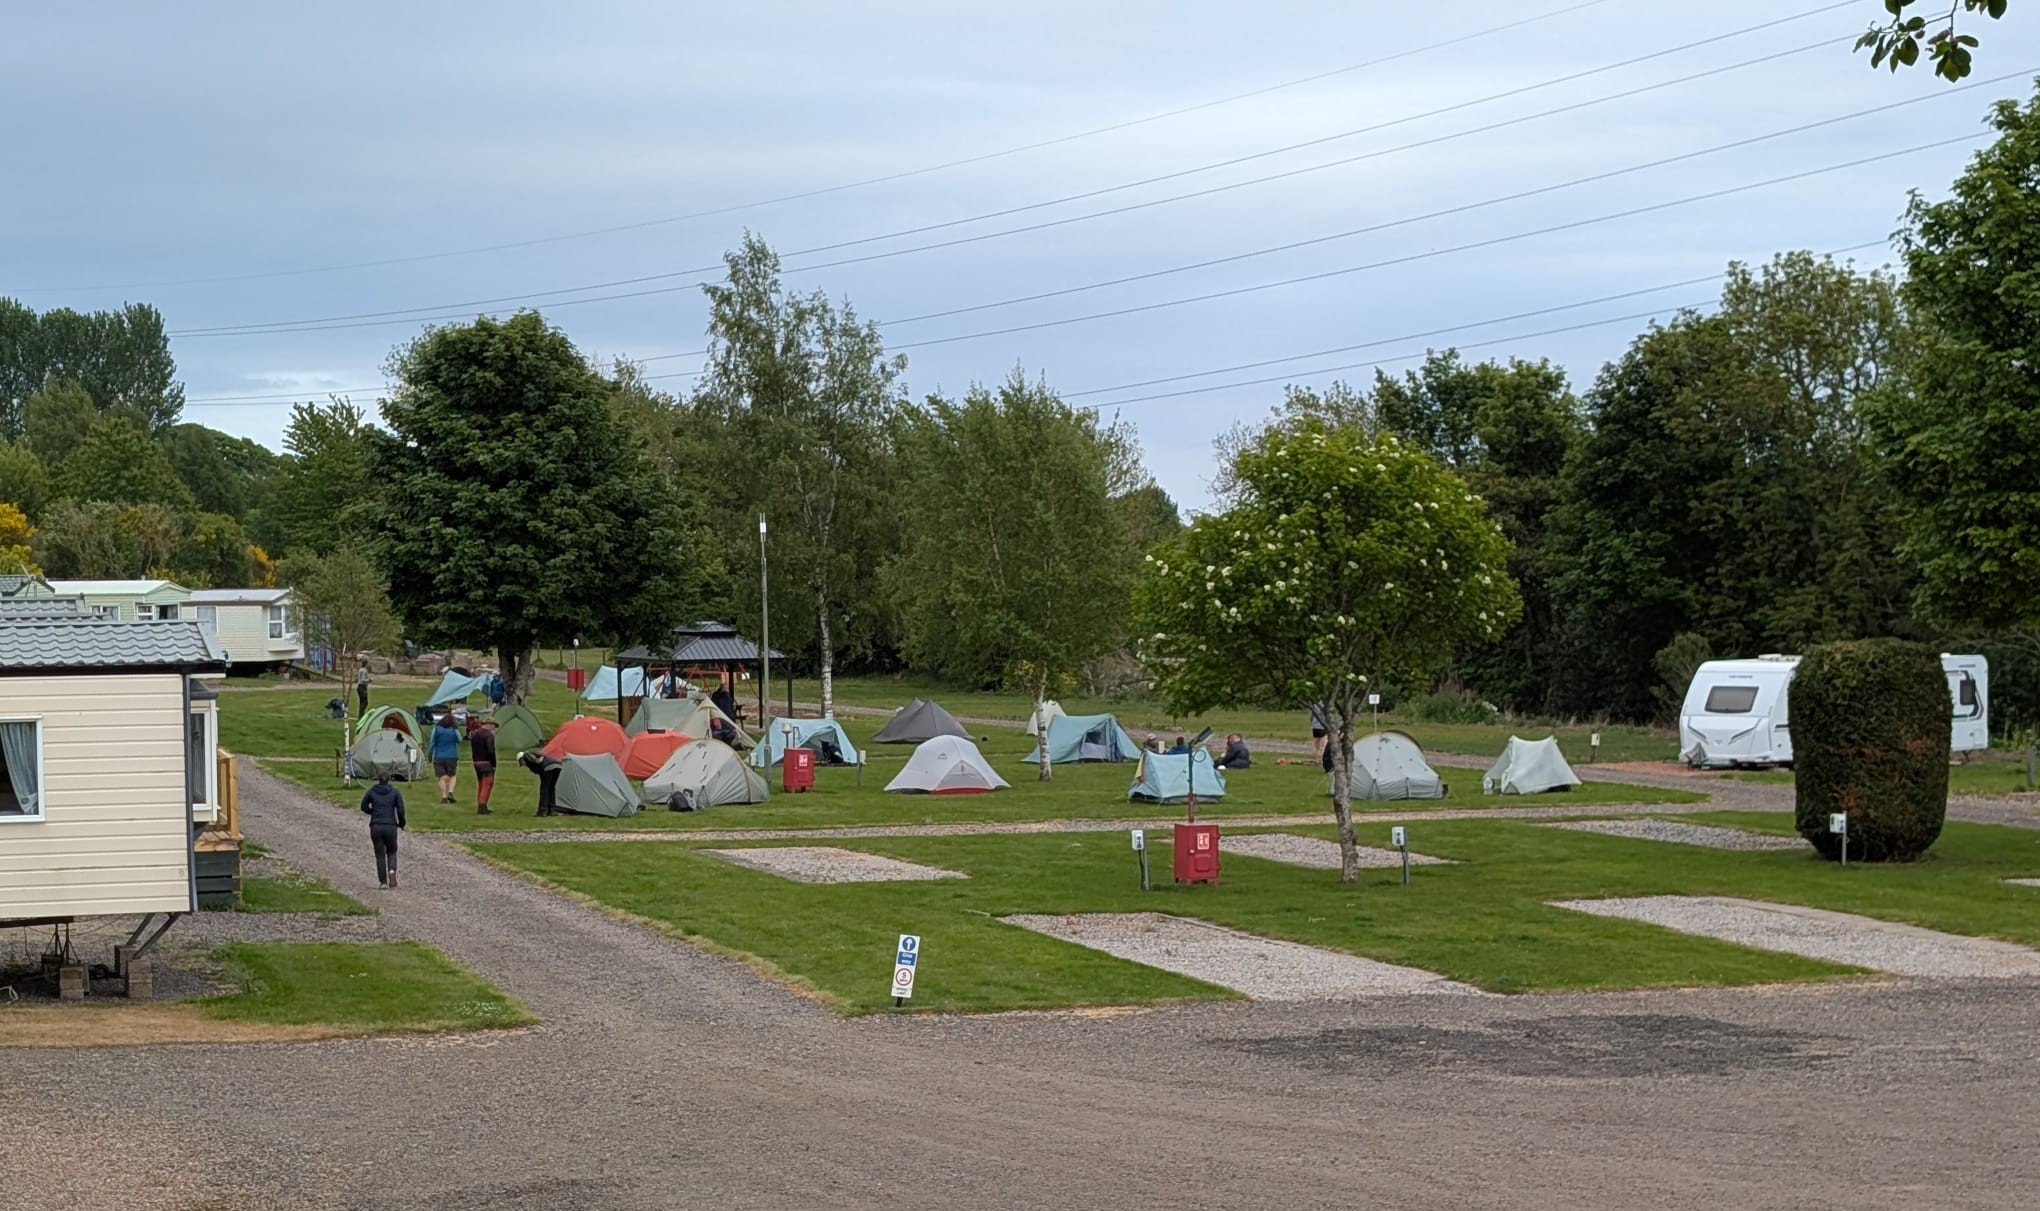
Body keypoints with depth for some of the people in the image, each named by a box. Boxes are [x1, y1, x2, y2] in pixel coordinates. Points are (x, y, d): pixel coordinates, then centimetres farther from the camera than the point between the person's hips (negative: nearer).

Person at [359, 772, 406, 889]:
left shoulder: (372, 791, 3)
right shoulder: (395, 792, -1)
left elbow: (364, 807, 8)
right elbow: (400, 811, -7)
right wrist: (401, 823, 10)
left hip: (375, 827, 1)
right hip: (390, 827, -1)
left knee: (380, 855, 12)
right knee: (391, 852, 18)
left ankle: (383, 882, 11)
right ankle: (392, 871, -10)